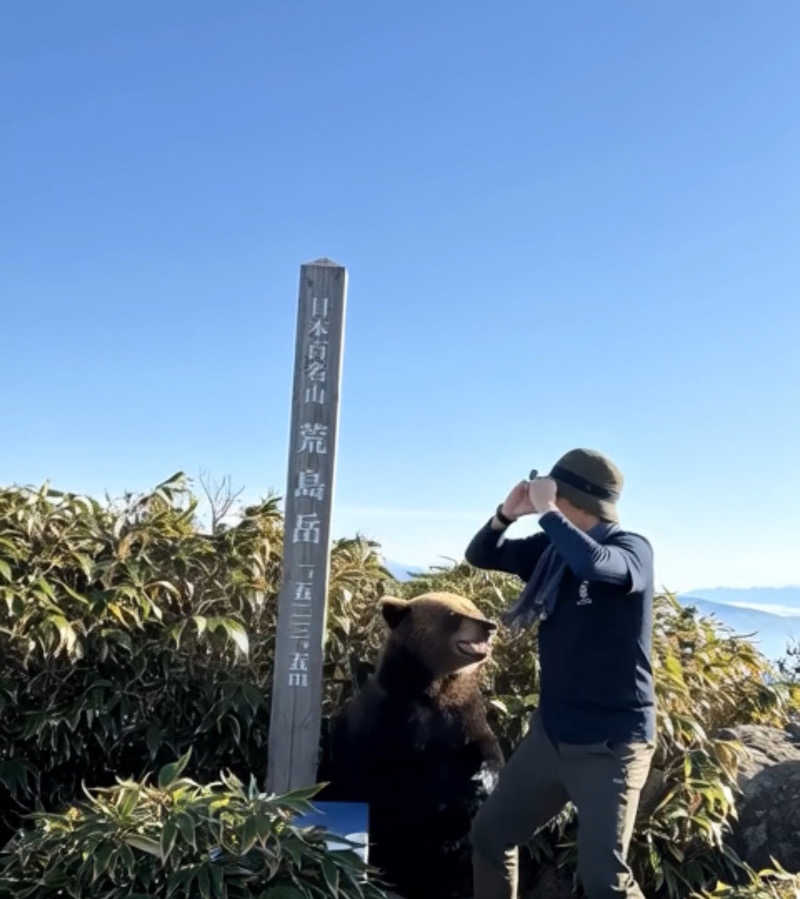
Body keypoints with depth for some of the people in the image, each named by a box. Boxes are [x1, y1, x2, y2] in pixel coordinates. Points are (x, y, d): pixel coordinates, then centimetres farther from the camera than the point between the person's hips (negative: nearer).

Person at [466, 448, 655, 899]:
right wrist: (507, 513, -9)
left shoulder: (631, 548, -14)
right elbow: (482, 555, 9)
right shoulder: (551, 550, 5)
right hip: (551, 732, 7)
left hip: (610, 742, -7)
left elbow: (592, 562, -36)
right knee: (491, 833, 15)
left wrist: (546, 510, -24)